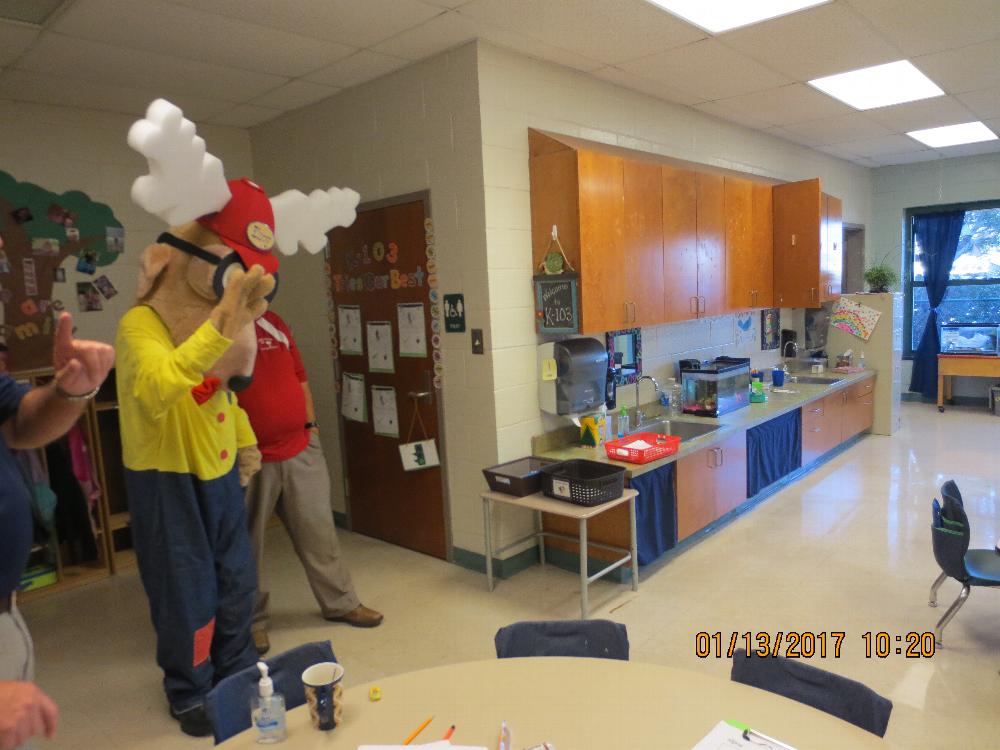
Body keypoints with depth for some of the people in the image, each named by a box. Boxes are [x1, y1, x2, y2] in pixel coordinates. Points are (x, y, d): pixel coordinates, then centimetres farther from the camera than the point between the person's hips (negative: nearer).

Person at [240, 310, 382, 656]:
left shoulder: (273, 321, 8)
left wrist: (311, 424, 12)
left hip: (300, 450, 5)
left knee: (318, 530, 13)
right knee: (248, 542, 9)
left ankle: (341, 603, 30)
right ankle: (252, 620, 29)